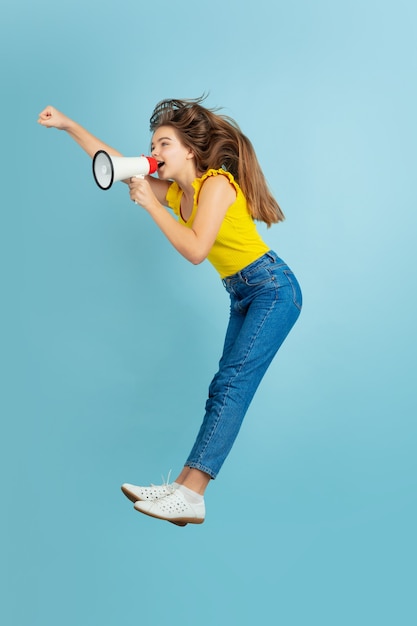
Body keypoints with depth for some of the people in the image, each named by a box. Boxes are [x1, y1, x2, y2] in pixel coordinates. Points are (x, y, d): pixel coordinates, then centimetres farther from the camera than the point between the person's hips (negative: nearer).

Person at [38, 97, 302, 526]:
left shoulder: (217, 183, -15)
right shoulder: (177, 192, 9)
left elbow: (195, 250, -26)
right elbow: (116, 165, 12)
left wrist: (151, 205, -21)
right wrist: (70, 126, 8)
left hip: (274, 289, -9)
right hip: (243, 298, 9)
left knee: (231, 385, -17)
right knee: (224, 389, 2)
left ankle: (190, 495, -22)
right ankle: (183, 487, 0)